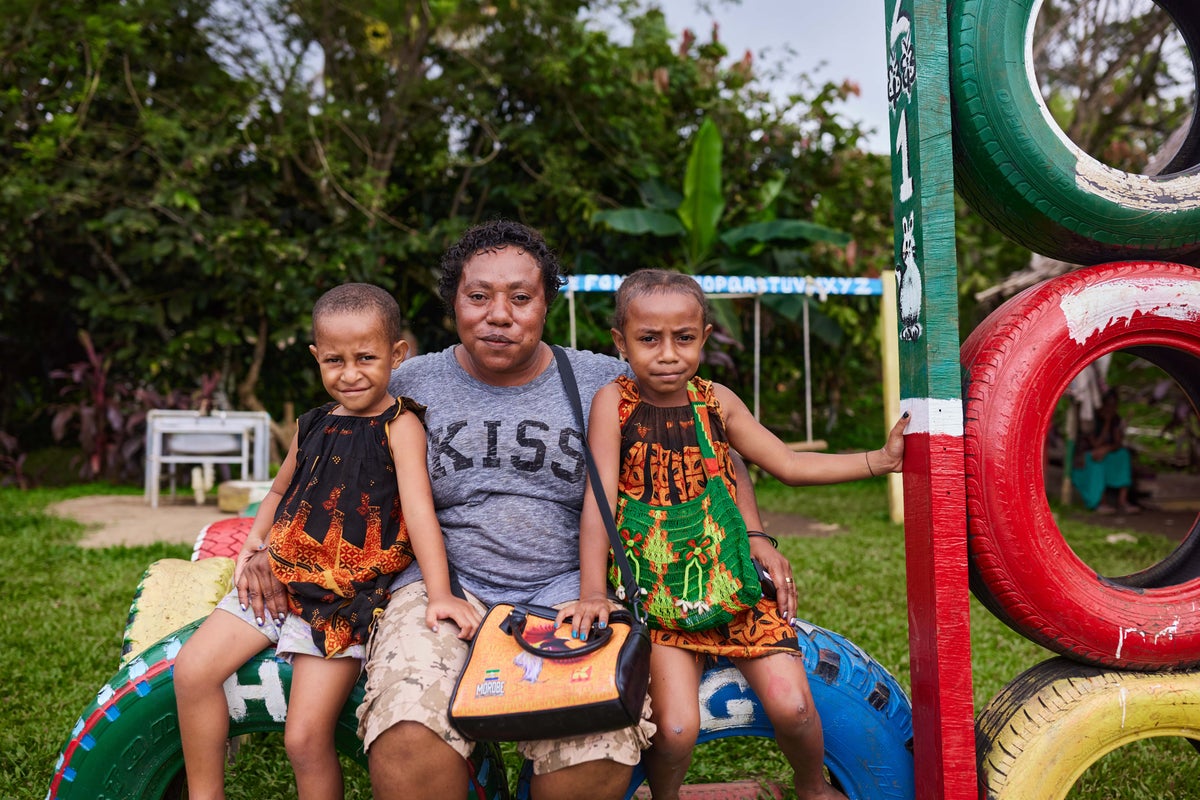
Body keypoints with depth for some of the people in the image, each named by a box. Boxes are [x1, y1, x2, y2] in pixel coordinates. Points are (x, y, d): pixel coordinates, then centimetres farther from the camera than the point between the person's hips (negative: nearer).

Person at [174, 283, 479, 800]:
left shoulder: (400, 424, -10)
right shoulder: (313, 427, 9)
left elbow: (418, 506, -20)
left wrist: (440, 594, -29)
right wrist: (252, 543, 11)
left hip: (345, 598, -6)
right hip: (278, 580, 6)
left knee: (307, 739, -12)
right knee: (192, 669, -4)